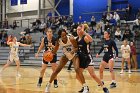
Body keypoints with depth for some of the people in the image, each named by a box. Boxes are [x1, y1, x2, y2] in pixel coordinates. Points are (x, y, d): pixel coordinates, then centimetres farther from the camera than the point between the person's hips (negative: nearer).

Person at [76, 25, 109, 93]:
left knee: (93, 75, -15)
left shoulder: (85, 38, -16)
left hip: (88, 58, -7)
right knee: (78, 76, 8)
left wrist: (84, 32, -47)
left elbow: (91, 40, -41)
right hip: (81, 59, 7)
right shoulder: (76, 39, 5)